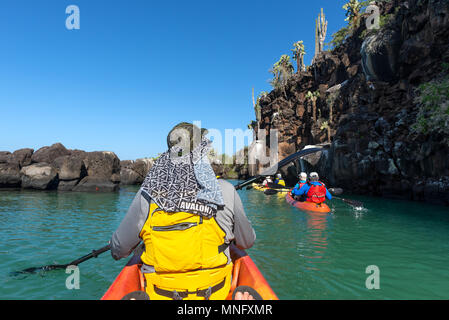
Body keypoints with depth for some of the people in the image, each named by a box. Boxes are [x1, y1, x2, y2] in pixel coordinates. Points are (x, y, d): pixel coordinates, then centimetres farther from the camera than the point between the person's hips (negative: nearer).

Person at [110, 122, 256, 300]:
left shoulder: (146, 196, -13)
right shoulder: (226, 192, -17)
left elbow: (119, 249, -1)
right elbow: (247, 242, -1)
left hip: (158, 294, 3)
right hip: (215, 294, -2)